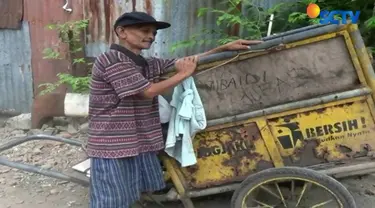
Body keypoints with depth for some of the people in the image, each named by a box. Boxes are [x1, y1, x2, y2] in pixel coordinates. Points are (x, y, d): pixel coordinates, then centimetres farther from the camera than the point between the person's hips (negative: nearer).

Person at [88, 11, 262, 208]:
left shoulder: (147, 64, 10)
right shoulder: (112, 59, -14)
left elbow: (188, 61, 9)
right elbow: (148, 91, -18)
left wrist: (226, 48, 4)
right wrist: (183, 74, -7)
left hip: (140, 143, 8)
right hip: (112, 146, -8)